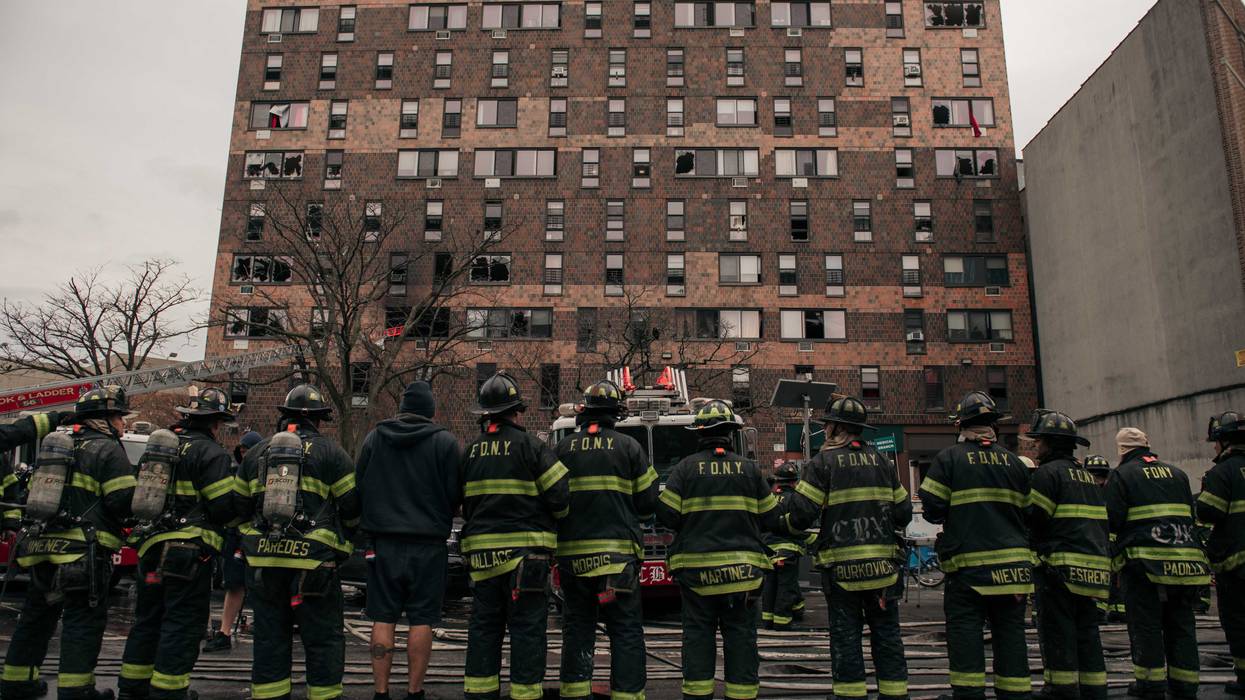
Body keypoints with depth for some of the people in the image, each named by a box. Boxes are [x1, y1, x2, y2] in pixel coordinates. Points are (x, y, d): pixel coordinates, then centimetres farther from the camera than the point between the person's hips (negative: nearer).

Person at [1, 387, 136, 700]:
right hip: (84, 553, -8)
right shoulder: (108, 449, -9)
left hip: (41, 547, 8)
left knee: (36, 616, 20)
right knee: (84, 622, -1)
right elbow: (124, 502, -17)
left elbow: (35, 493, 24)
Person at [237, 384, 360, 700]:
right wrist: (342, 542, 14)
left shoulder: (256, 453, 12)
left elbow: (240, 507, 14)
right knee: (323, 638, 5)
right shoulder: (330, 452, -3)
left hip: (263, 561, 5)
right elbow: (352, 508, -4)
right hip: (312, 562, -4)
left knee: (270, 637, 13)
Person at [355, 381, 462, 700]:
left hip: (384, 542, 2)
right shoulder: (445, 442, -5)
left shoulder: (373, 438, 4)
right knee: (422, 620, 5)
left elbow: (358, 486, 9)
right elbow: (456, 494, -5)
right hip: (428, 544, -2)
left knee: (383, 619, 9)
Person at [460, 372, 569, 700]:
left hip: (482, 551, 6)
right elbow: (559, 497, -10)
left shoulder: (471, 451, 9)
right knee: (527, 627, 1)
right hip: (525, 552, -5)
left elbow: (463, 504, 15)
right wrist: (548, 520, 10)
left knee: (484, 626, 13)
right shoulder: (531, 446, -9)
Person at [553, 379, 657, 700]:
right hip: (618, 553, -2)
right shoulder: (629, 446, -1)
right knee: (626, 631, 3)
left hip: (572, 552, 3)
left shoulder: (563, 448, 4)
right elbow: (649, 501, 2)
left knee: (577, 628, 13)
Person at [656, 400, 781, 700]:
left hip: (696, 568, 0)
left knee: (698, 636, 7)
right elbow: (771, 519, 4)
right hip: (742, 569, 0)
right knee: (741, 636, 7)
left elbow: (667, 515, -6)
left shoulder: (685, 467, -2)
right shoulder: (749, 468, 1)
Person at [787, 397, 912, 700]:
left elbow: (801, 515, -12)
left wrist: (788, 521, 9)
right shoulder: (881, 462, 9)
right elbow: (903, 513, 9)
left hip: (841, 566, -4)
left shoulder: (822, 463, -6)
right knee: (887, 636, 12)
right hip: (883, 565, 4)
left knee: (846, 639, 4)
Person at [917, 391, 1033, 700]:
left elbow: (932, 509, -8)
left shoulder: (948, 458, -6)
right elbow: (1029, 511, 10)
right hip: (1012, 564, 4)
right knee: (1010, 635, 12)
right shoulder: (1014, 461, 6)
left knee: (965, 636, 2)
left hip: (968, 564, -4)